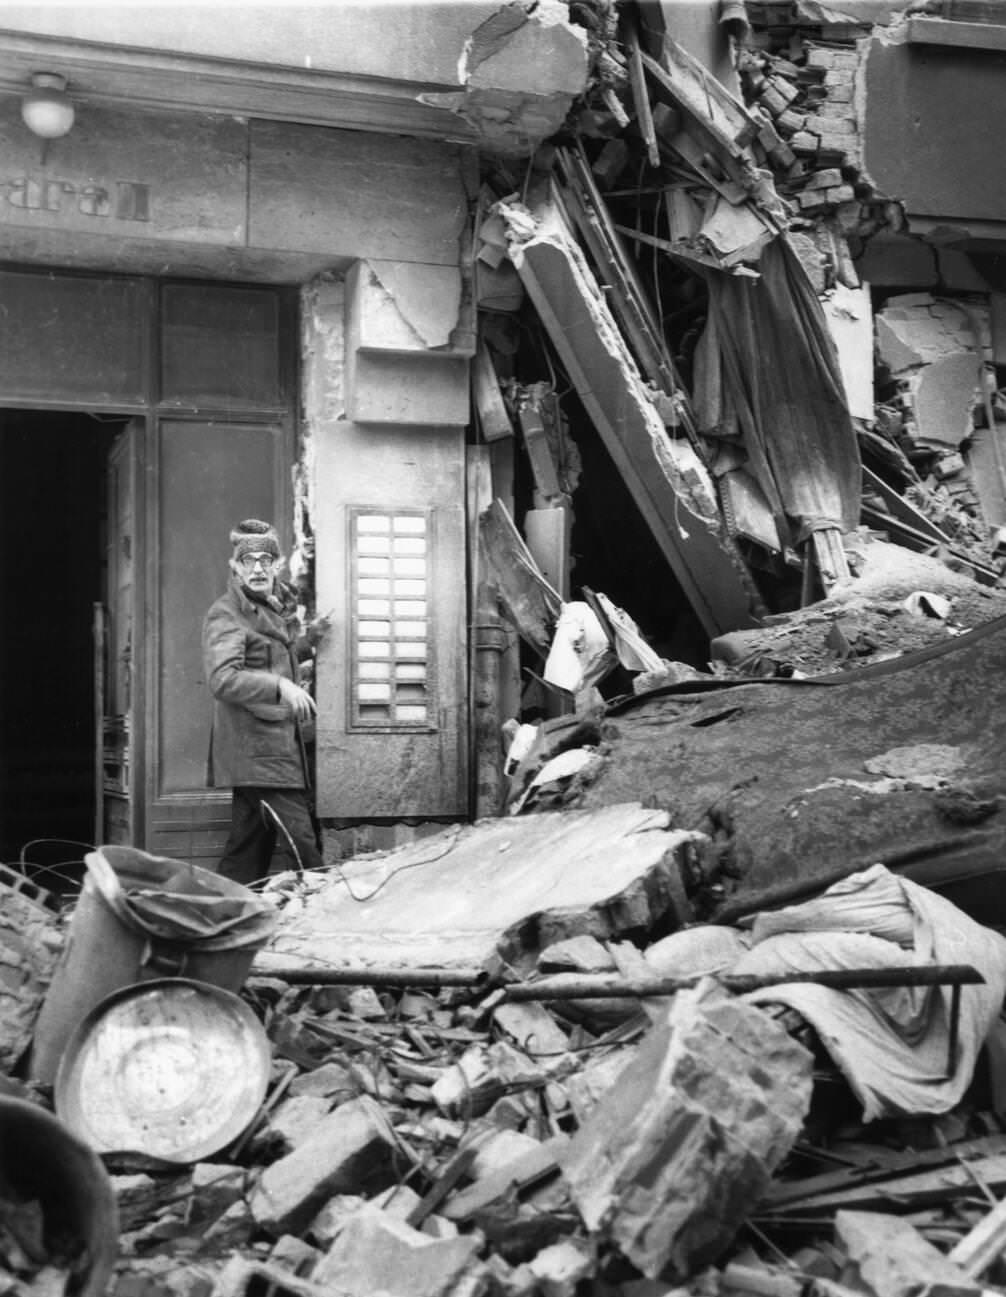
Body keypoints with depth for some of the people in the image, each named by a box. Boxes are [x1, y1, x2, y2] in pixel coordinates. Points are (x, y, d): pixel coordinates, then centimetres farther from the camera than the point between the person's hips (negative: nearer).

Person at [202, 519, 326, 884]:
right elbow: (222, 679, -24)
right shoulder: (226, 615, -10)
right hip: (256, 748, -10)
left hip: (279, 743, 10)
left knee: (248, 848, 12)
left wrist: (309, 638, 22)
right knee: (300, 842, -12)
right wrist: (280, 686, -32)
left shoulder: (278, 608, 19)